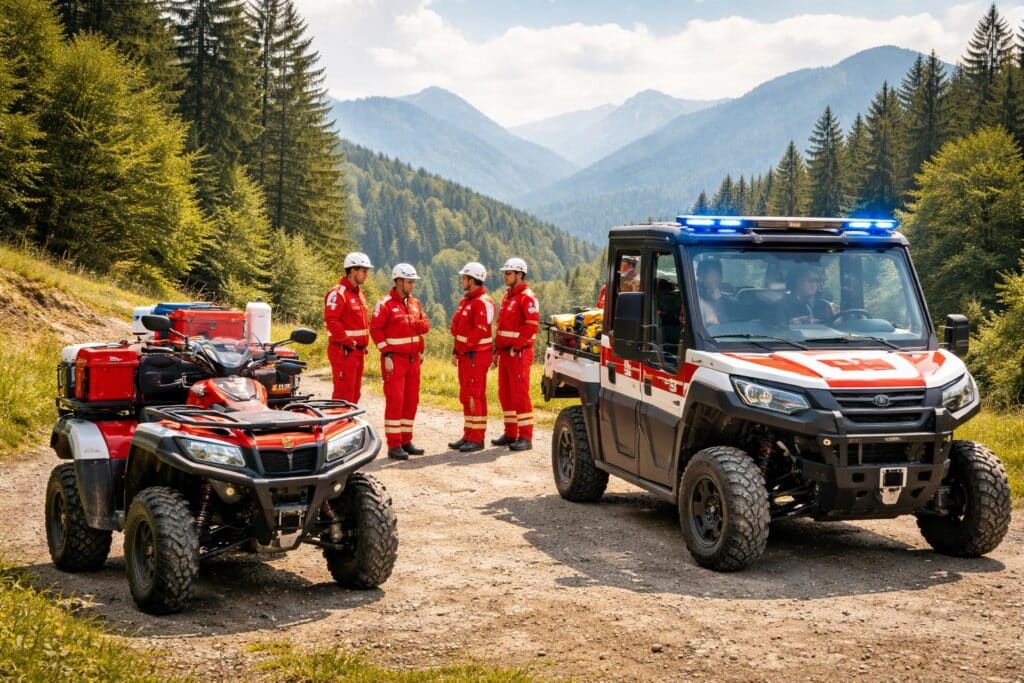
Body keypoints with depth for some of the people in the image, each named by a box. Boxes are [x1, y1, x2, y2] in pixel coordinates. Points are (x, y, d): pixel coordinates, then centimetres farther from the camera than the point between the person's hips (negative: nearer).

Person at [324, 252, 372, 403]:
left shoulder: (359, 293, 18)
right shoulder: (338, 293, -13)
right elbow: (331, 321, -22)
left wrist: (364, 343, 14)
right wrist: (347, 341, -19)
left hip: (359, 351, 10)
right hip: (344, 352, -10)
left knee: (354, 392, 14)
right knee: (343, 394, -10)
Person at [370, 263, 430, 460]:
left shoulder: (414, 303, 11)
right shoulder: (385, 304, -9)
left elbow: (425, 324, 17)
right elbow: (375, 329, -13)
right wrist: (386, 355, -16)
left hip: (413, 359, 7)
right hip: (395, 359, -7)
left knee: (411, 401, 9)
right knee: (395, 401, -9)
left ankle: (406, 441, 18)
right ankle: (394, 446, -7)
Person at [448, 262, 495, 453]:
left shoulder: (483, 303, -15)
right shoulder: (466, 301, 16)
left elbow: (480, 331, -21)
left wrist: (470, 351, -19)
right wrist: (456, 351, 15)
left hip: (476, 355, -10)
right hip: (464, 354, 10)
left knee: (474, 396, -8)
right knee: (466, 396, 13)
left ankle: (477, 439, -5)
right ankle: (468, 436, 21)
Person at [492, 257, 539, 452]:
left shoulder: (527, 297, -11)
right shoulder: (507, 296, 17)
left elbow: (532, 326, -18)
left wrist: (516, 347, -18)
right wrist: (497, 350, 17)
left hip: (519, 354, -9)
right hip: (505, 353, 9)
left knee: (520, 395, -9)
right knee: (505, 394, 13)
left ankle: (526, 437, -6)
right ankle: (510, 433, 22)